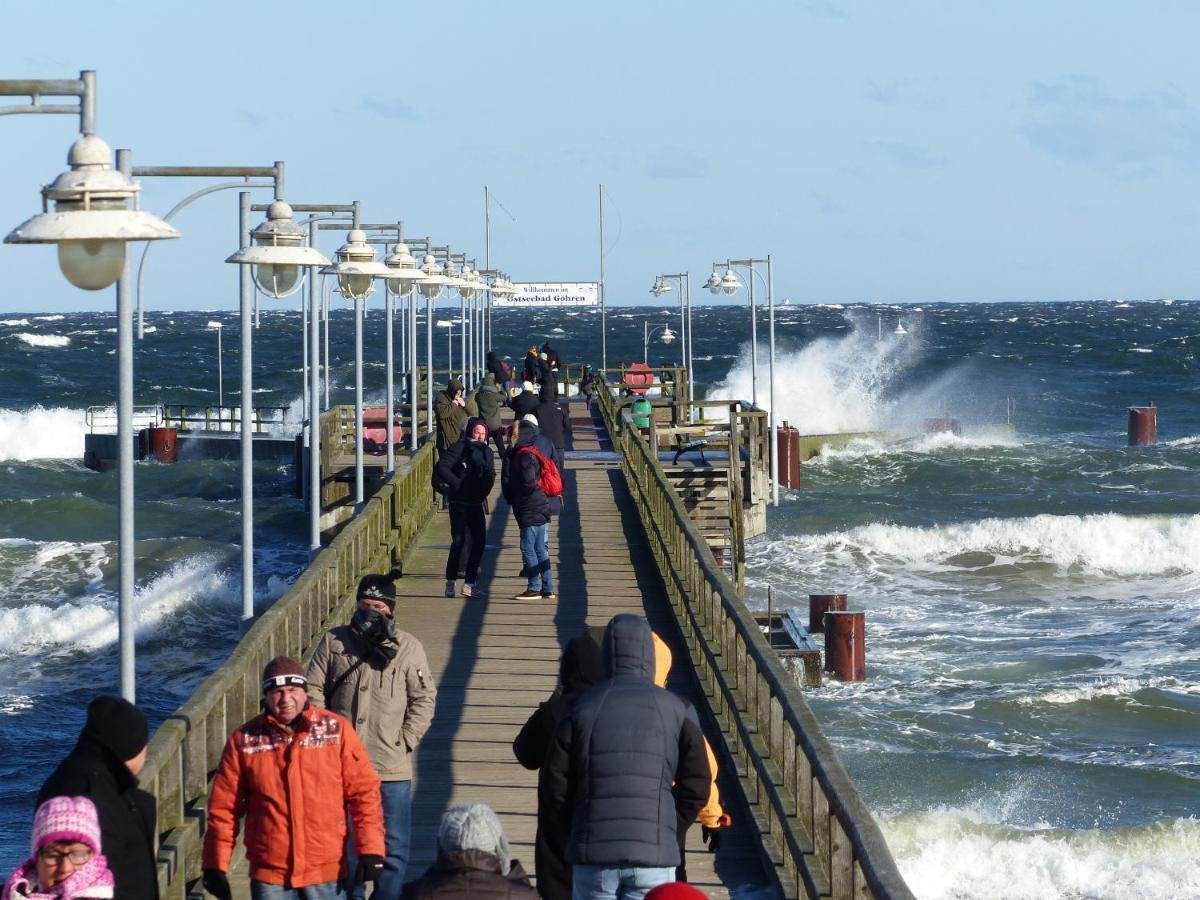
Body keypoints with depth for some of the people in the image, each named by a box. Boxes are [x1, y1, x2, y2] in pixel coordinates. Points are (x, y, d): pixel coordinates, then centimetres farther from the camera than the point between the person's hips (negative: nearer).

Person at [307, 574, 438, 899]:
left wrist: (405, 741, -5)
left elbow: (424, 699, 4)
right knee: (344, 843, 9)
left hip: (392, 766, -1)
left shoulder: (408, 648, 2)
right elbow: (314, 691, 5)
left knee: (394, 845, 0)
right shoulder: (334, 642, 5)